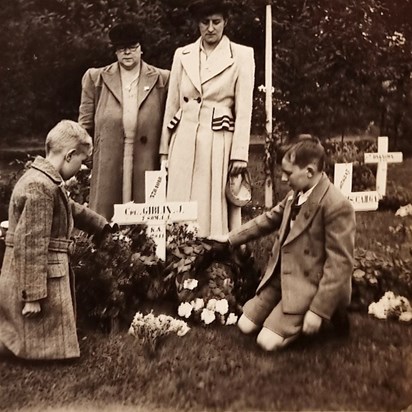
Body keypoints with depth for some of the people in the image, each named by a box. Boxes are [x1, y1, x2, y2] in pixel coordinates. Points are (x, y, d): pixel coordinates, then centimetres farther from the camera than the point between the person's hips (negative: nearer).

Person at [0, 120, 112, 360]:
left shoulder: (47, 182, 9)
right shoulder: (40, 187, -23)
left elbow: (72, 209, 27)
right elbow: (31, 244, -25)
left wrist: (102, 226, 34)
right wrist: (33, 295, -24)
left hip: (48, 273, 10)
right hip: (40, 277, -10)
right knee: (52, 351, 0)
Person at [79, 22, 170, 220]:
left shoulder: (162, 79, 7)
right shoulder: (95, 78, 10)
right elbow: (85, 123, 11)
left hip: (147, 160, 0)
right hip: (107, 163, 1)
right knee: (104, 219, 2)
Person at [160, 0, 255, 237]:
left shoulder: (242, 55, 0)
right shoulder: (182, 55, 10)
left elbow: (244, 109, -3)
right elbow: (172, 105, 12)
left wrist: (240, 153, -10)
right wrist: (165, 149, 10)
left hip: (220, 141, -3)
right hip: (185, 140, 3)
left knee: (216, 207, 0)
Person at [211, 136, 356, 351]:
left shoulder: (337, 206, -25)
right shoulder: (296, 194, 2)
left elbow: (340, 264, -25)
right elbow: (268, 220, 19)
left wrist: (318, 310, -25)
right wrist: (231, 238, 20)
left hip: (308, 285, -8)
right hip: (281, 277, 8)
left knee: (268, 341, -12)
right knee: (245, 326, 8)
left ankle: (330, 316, 6)